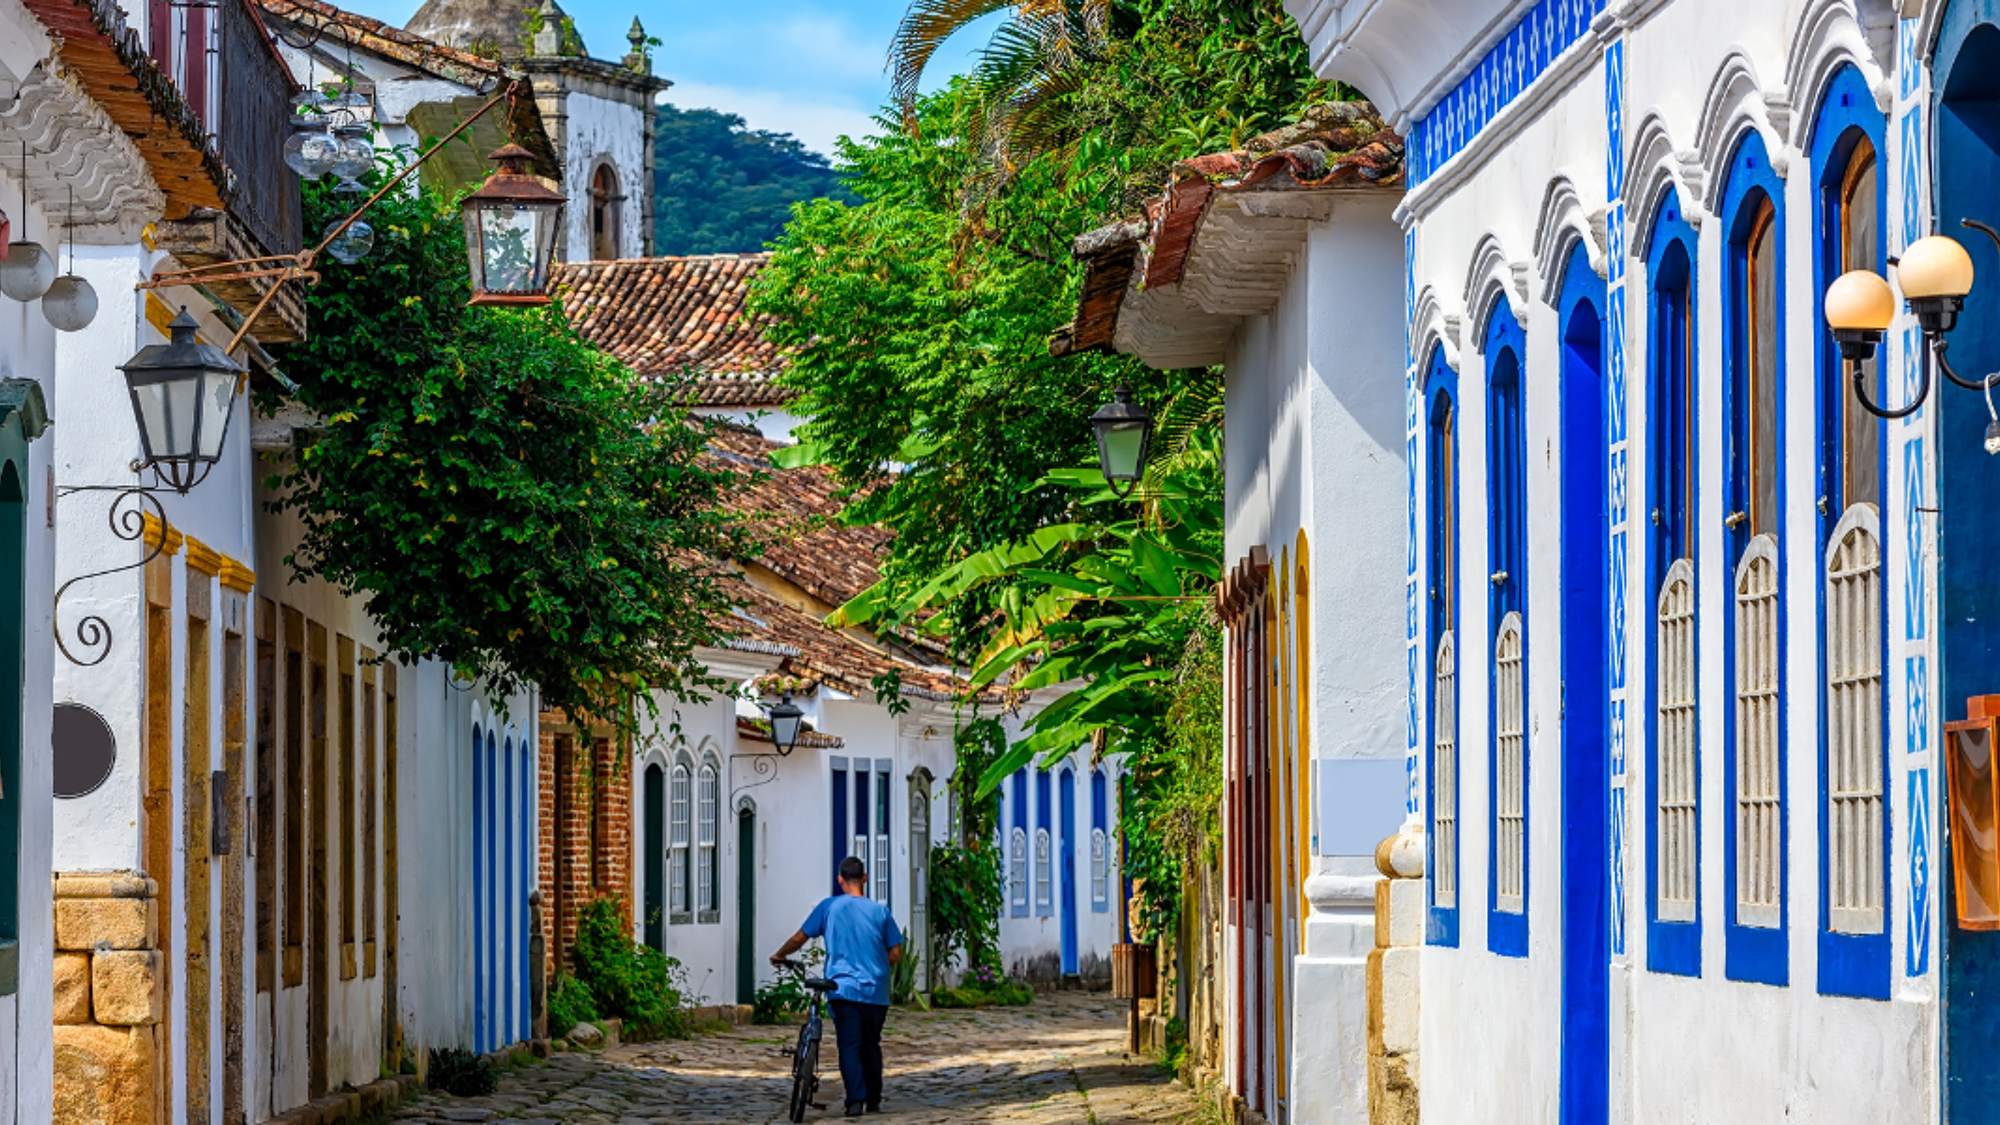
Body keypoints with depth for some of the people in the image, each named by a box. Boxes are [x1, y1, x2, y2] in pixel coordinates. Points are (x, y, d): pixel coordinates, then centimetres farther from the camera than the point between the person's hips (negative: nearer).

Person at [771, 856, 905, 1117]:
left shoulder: (829, 907, 1)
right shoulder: (879, 911, 5)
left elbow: (798, 939, 3)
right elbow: (895, 954, 5)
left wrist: (779, 955, 21)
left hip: (844, 989, -2)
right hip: (876, 992, 2)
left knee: (849, 1046, -5)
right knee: (871, 1046, 15)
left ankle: (856, 1099, -18)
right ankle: (874, 1100, 21)